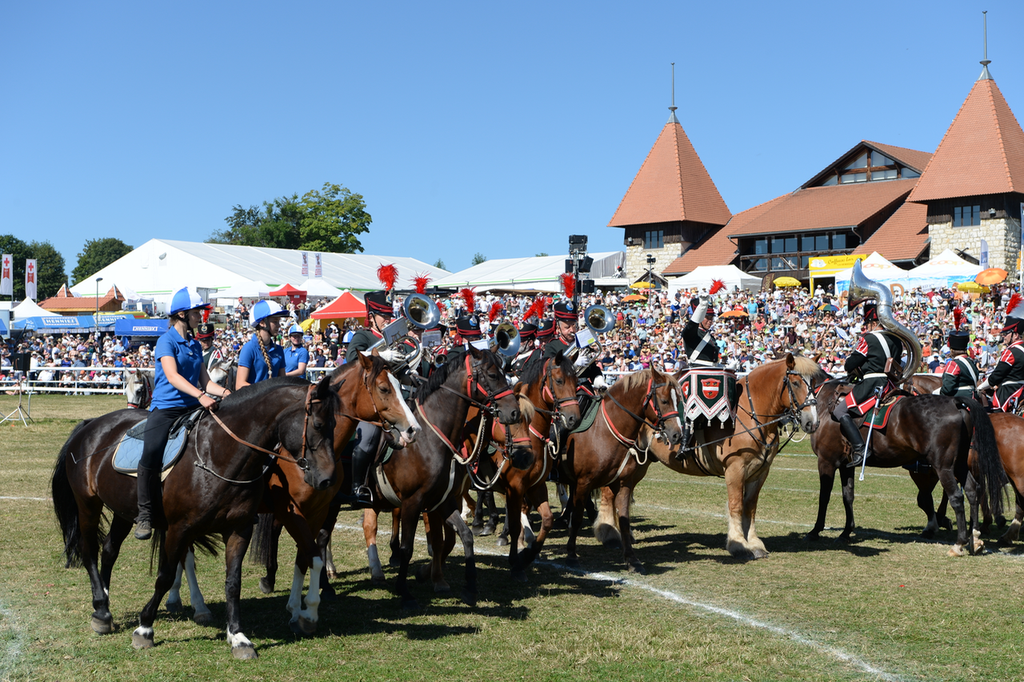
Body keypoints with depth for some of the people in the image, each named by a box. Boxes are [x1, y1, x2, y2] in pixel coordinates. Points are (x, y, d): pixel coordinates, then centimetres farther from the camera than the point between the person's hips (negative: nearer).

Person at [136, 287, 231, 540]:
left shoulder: (195, 345, 17)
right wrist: (201, 395, -31)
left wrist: (225, 393, -2)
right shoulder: (167, 341, -4)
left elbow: (204, 380, 17)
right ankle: (146, 514, -11)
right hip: (166, 407, -7)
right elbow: (172, 376, -18)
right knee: (151, 454, -26)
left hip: (192, 408, 7)